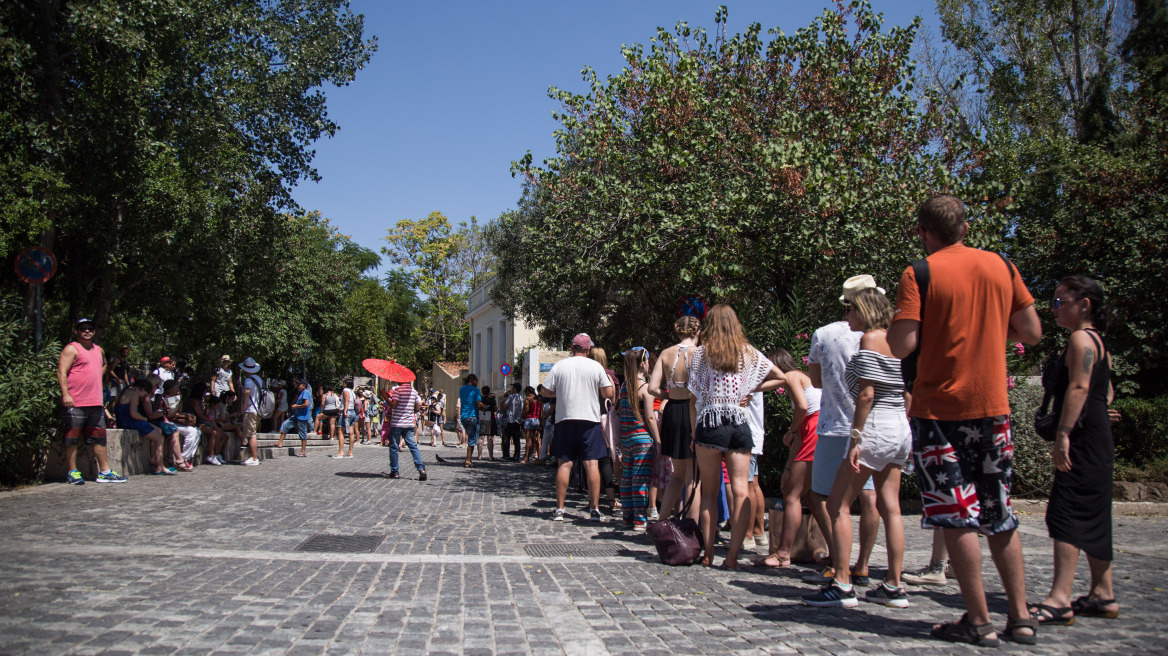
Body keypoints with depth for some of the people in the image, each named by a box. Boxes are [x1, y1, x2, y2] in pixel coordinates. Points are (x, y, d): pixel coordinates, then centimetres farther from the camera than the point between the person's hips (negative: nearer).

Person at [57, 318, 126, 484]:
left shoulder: (99, 350, 18)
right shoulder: (71, 349, -3)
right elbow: (61, 372, -13)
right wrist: (65, 394, -24)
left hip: (96, 403, 7)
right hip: (75, 403, -7)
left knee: (99, 438, 10)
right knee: (71, 439, -2)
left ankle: (104, 472, 14)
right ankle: (72, 473, 4)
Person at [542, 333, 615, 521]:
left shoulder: (559, 366, 2)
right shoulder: (596, 367, 1)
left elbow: (546, 391, 5)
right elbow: (608, 394, 1)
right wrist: (610, 380, 22)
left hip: (565, 419, 1)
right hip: (590, 419, -1)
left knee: (565, 464, 4)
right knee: (591, 463, 0)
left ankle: (559, 509, 5)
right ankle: (594, 509, -1)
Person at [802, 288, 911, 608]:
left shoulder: (870, 339, -10)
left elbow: (866, 394, -18)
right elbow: (905, 395, 17)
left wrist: (856, 438, -19)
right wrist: (907, 437, 22)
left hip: (875, 426, -9)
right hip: (900, 428, 9)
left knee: (838, 506, -6)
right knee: (889, 507, 10)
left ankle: (842, 585, -8)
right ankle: (893, 586, 13)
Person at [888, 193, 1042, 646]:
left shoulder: (919, 274, -8)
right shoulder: (1001, 266, 6)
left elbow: (901, 346, -16)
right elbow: (1032, 333, 9)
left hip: (939, 407, -5)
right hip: (993, 405, 5)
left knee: (957, 517, 2)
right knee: (1000, 516, 15)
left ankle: (979, 622, 6)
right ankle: (1021, 616, 18)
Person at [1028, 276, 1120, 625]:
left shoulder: (1081, 338, -11)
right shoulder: (1096, 341, 19)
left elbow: (1079, 387, -22)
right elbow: (1107, 393, 22)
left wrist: (1063, 434, -27)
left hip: (1084, 439, -11)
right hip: (1097, 438, 11)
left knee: (1066, 512, -15)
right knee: (1092, 517, 14)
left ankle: (1059, 599, -19)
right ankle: (1102, 594, 22)